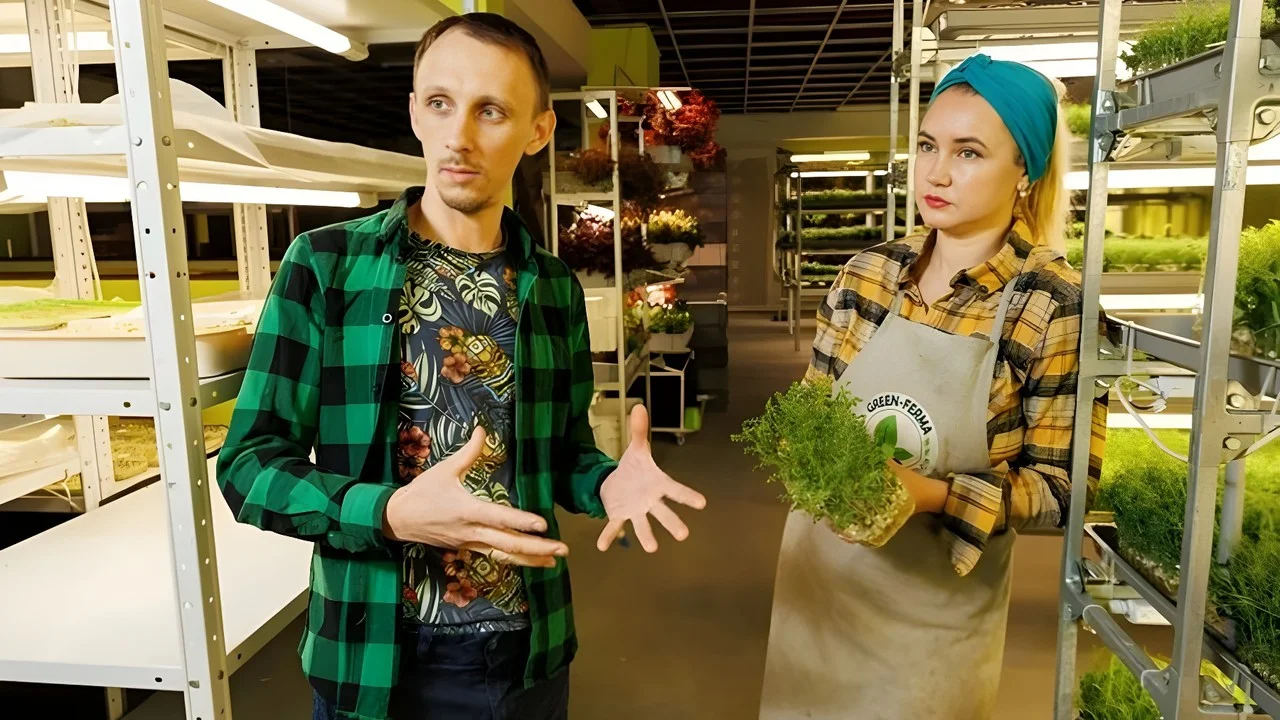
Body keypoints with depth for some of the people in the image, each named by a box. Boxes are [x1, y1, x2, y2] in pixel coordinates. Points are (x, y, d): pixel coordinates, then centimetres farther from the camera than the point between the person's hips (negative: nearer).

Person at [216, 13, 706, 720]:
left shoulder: (554, 288, 1)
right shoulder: (324, 265, -10)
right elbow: (249, 463, -10)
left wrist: (607, 481, -13)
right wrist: (392, 513, -26)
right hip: (377, 663, -3)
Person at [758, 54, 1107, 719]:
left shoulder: (1054, 307, -15)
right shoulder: (869, 271, -4)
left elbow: (1060, 486, -12)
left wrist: (933, 494, -26)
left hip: (935, 603, -3)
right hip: (820, 569, 4)